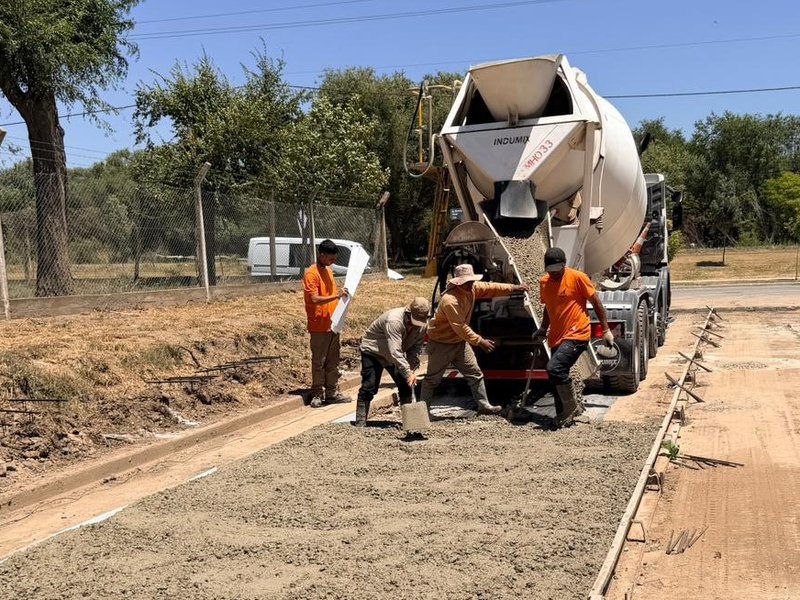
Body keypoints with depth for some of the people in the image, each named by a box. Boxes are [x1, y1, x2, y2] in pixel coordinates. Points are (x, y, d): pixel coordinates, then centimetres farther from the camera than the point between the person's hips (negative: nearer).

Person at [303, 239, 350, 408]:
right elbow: (315, 299, -23)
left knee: (333, 361, 12)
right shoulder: (311, 274, -14)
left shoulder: (328, 270, 12)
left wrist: (341, 293, 7)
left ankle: (332, 392, 20)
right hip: (319, 327, -8)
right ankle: (317, 394, 9)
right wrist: (336, 296, -32)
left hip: (332, 324, 8)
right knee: (319, 362, 1)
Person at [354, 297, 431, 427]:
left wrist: (411, 368, -19)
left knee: (405, 386, 2)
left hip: (395, 355, 7)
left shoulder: (423, 325, -16)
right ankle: (360, 423, -5)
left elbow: (416, 347, -4)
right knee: (369, 387, -12)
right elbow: (395, 352, -44)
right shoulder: (394, 320, -39)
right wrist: (408, 373, -49)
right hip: (373, 350, -7)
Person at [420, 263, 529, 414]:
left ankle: (484, 405, 12)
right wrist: (480, 341, -27)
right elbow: (460, 327, -30)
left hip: (460, 341, 8)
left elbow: (491, 288, 3)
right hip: (441, 343, -8)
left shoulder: (472, 288, -6)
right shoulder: (450, 300, -31)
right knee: (432, 379, 4)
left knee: (475, 374, 6)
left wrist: (514, 287, -5)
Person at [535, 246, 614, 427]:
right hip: (556, 338, 7)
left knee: (554, 368, -22)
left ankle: (572, 407, -5)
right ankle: (563, 416, 21)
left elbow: (596, 303, -4)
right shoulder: (543, 282, 8)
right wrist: (543, 329, 10)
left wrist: (606, 330, -4)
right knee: (558, 373, 7)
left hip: (576, 335, -7)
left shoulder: (578, 277, -10)